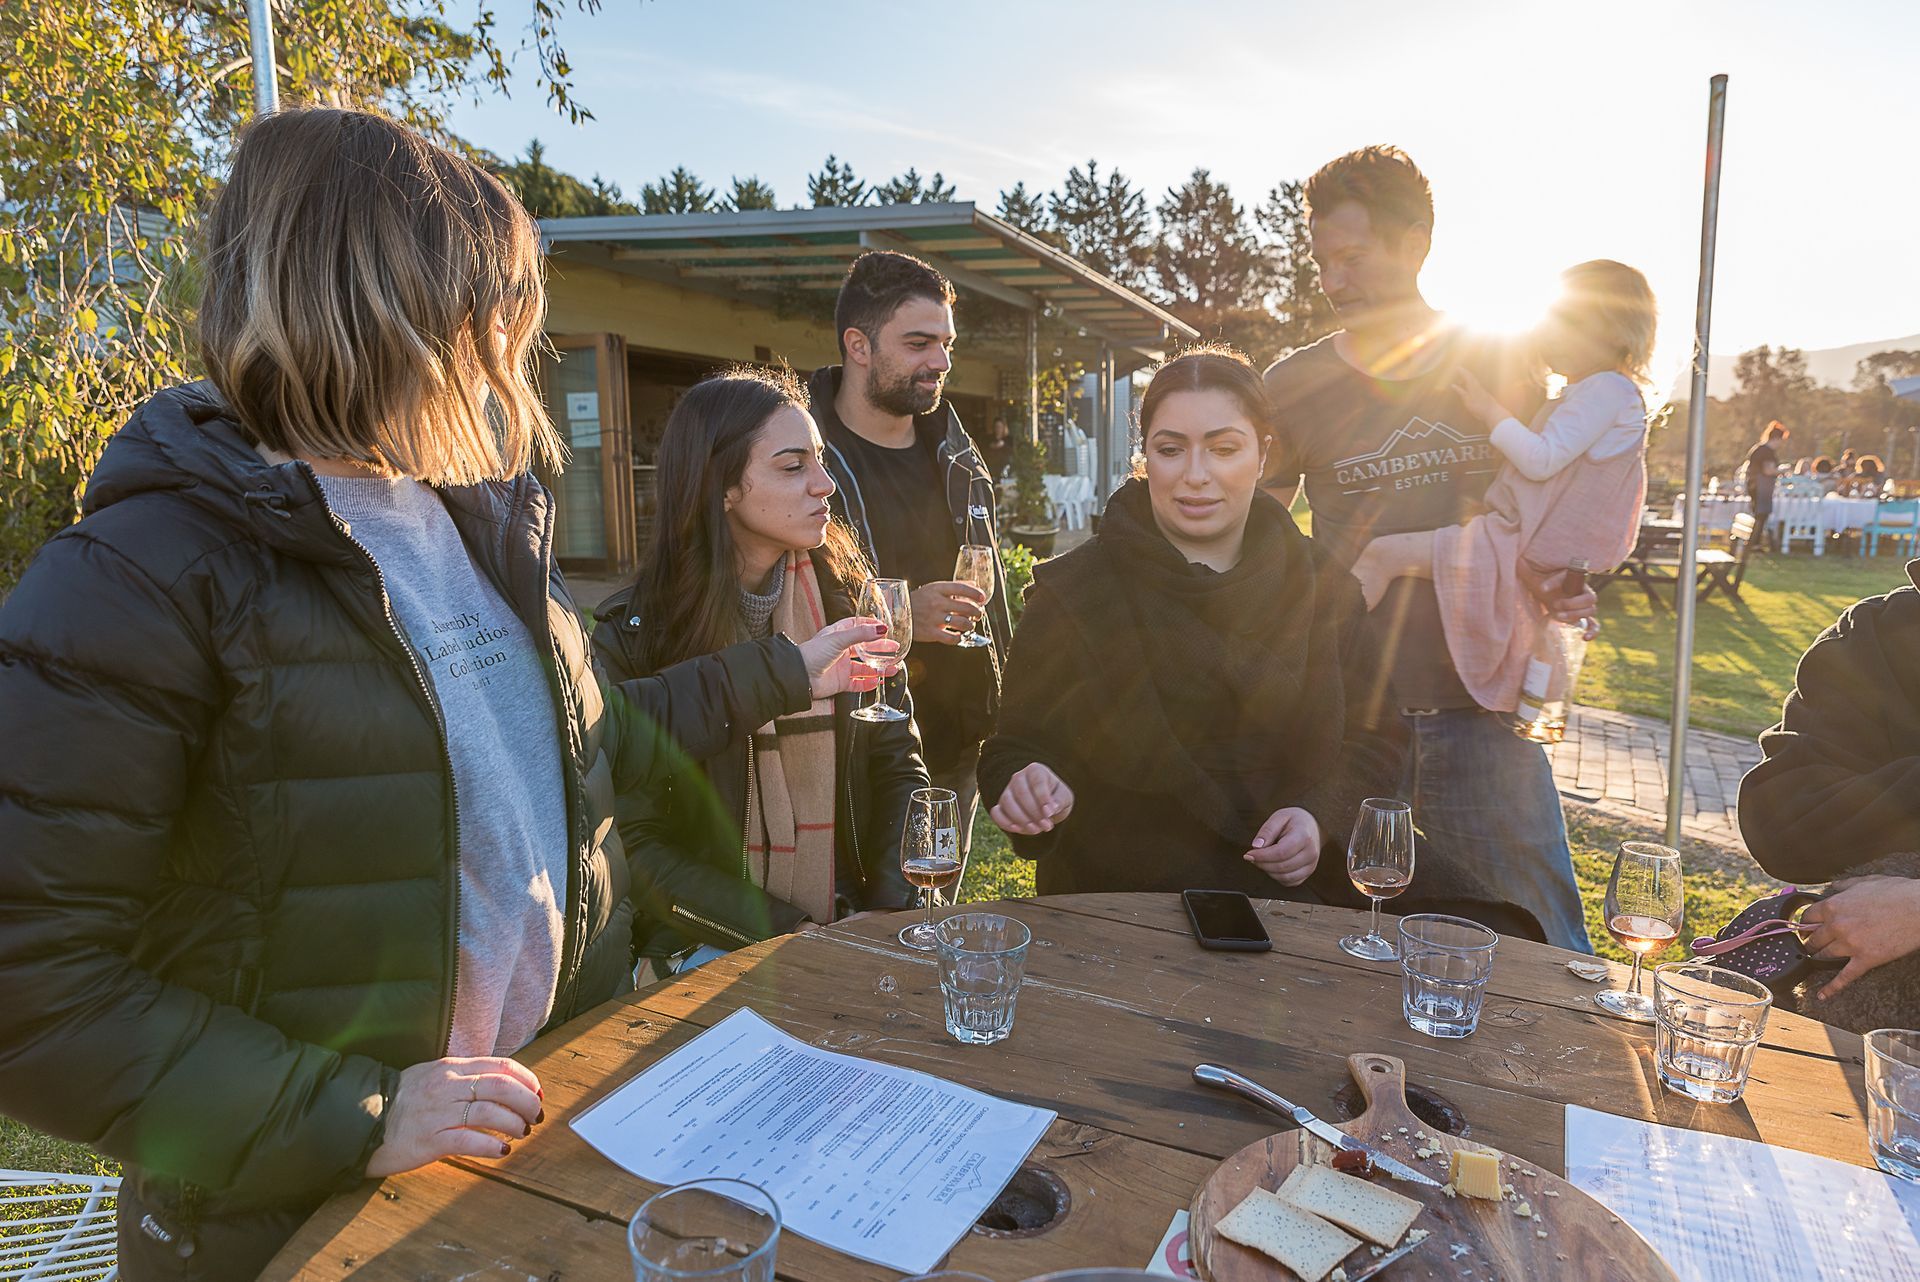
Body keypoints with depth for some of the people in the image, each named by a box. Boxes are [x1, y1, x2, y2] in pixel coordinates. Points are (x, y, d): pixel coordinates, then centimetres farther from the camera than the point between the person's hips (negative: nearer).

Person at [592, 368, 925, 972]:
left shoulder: (845, 597, 1)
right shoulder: (632, 637, -10)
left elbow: (898, 764, 6)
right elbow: (633, 845, -9)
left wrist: (892, 911, -7)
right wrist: (791, 934, -15)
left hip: (852, 930, 4)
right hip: (712, 946, -4)